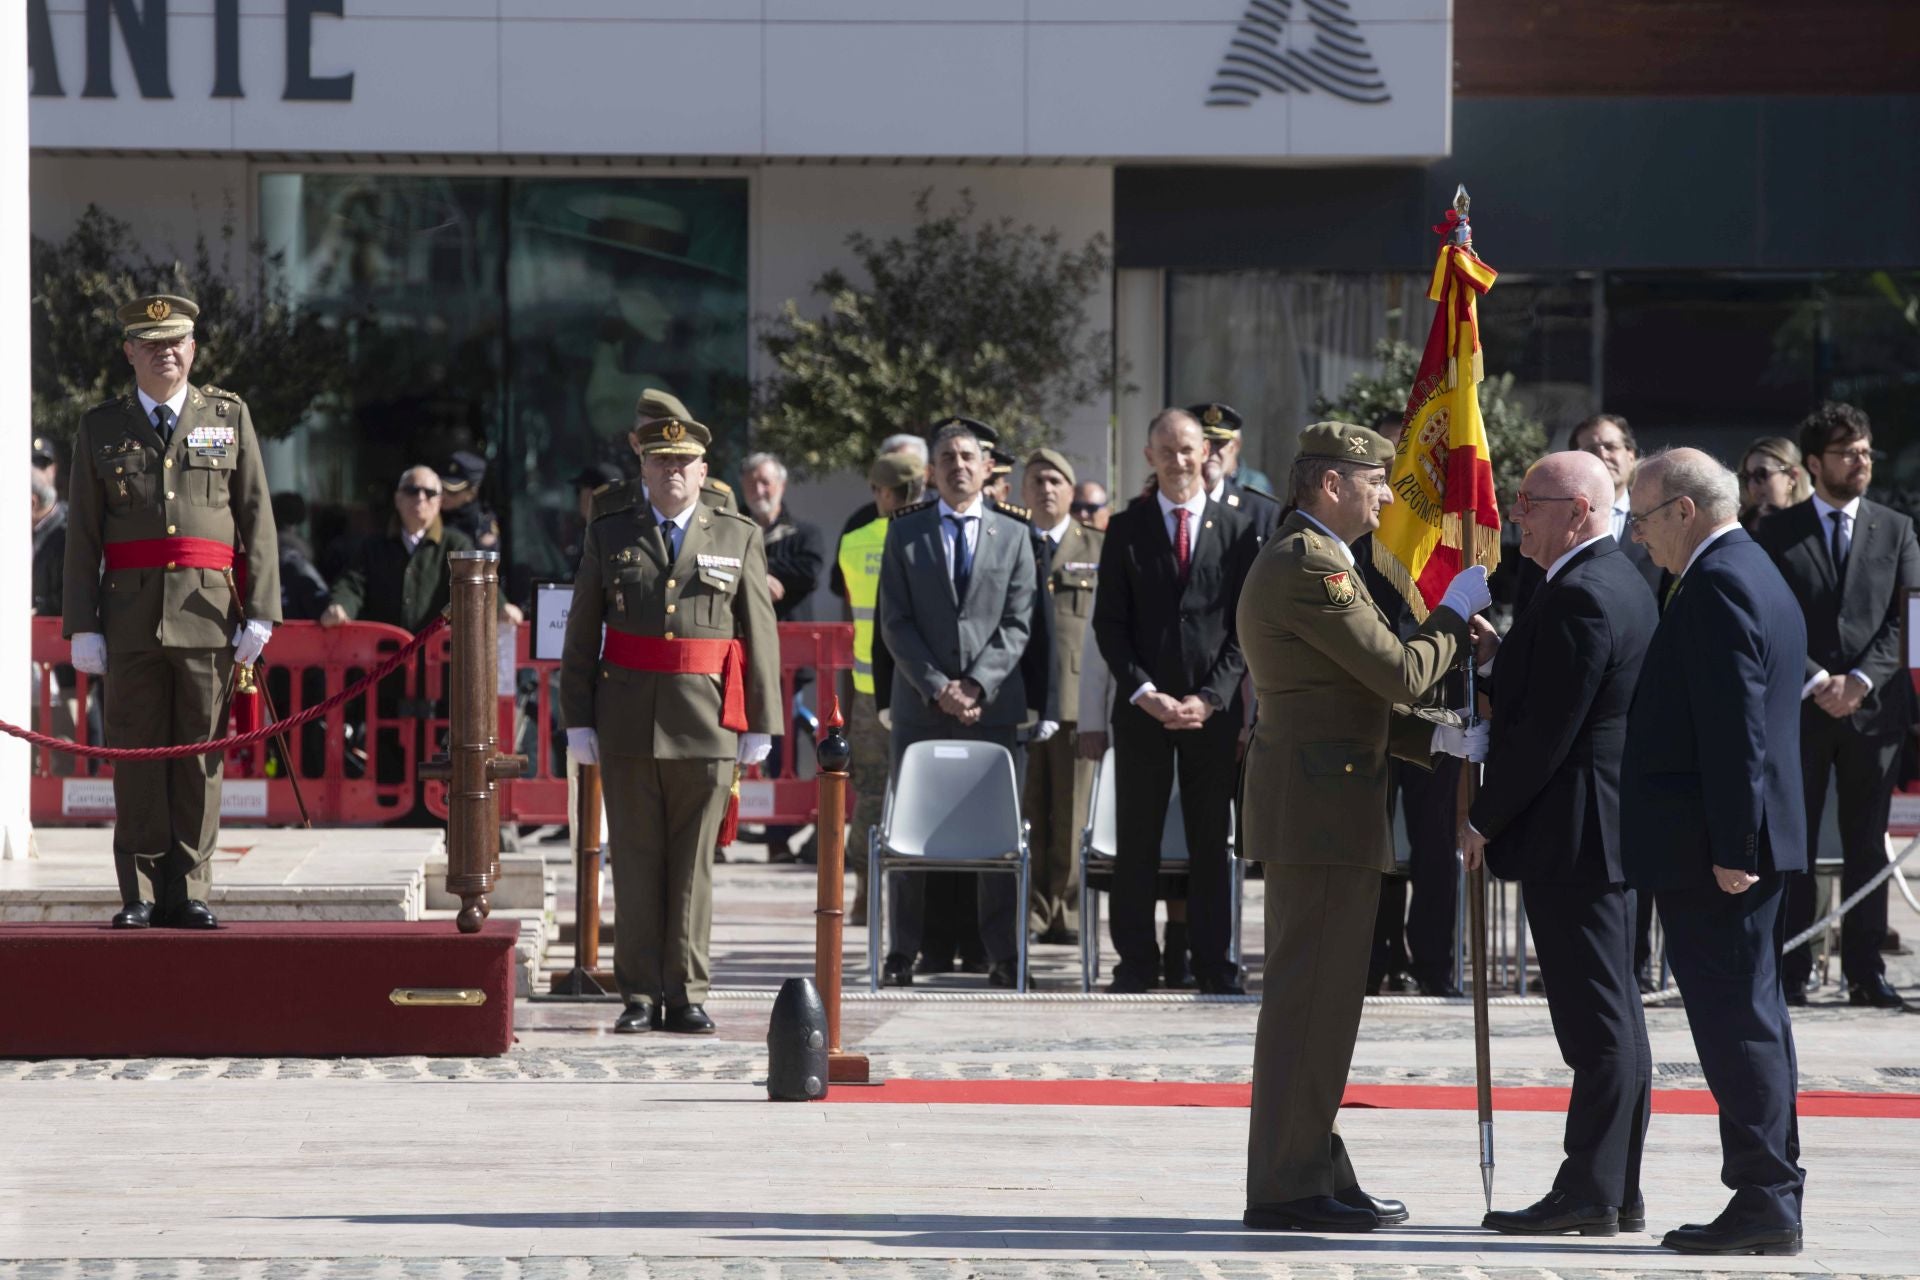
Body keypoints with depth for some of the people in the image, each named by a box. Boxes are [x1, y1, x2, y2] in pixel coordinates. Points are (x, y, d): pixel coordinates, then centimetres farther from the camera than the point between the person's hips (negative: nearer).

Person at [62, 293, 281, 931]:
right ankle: (142, 895, 6)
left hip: (208, 609, 0)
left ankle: (189, 893, 6)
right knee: (137, 752, 1)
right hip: (131, 610, 0)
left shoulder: (229, 417, 10)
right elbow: (82, 534, 7)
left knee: (200, 751, 0)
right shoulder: (100, 428, 10)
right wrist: (82, 626, 0)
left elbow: (257, 519, 6)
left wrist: (259, 613, -2)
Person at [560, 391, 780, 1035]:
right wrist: (578, 719, 1)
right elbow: (581, 635, 8)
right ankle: (640, 996, 7)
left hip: (707, 723, 0)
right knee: (636, 862, 3)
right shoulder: (610, 534, 8)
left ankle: (687, 995, 8)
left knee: (693, 863, 2)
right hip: (628, 723, 0)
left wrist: (760, 723, 1)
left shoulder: (738, 539, 7)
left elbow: (761, 636, 6)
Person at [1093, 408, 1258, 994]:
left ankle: (1214, 965, 7)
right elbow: (1109, 623, 3)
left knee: (1211, 841, 3)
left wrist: (1210, 697, -8)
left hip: (1214, 707, 0)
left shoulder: (1236, 530, 5)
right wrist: (1145, 693, -9)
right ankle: (1136, 962, 7)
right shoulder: (1126, 530, 6)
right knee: (1137, 839, 2)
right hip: (1142, 705, 0)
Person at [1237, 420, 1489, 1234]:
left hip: (1311, 807, 11)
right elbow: (1401, 673, -17)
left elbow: (1358, 695, 20)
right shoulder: (1309, 567, -15)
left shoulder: (1296, 559, 19)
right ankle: (1286, 1188, -6)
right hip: (1320, 808, -11)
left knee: (1316, 1001, 15)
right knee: (1312, 1000, -8)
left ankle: (1312, 1174, 21)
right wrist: (1457, 611, -1)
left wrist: (1443, 740, 9)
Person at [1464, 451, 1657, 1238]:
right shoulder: (1621, 583, 15)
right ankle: (1618, 1189, 16)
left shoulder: (1579, 596, -18)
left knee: (1597, 1019, -7)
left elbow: (1545, 730, -20)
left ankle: (1588, 1194, -5)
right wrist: (1496, 662, 4)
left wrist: (1485, 819, -12)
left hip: (1572, 832, -11)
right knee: (1610, 1016, 12)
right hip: (1615, 827, 11)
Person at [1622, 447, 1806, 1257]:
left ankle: (1764, 1200, -7)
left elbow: (1734, 727, -22)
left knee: (1735, 1020, -8)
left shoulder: (1716, 586, -15)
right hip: (1748, 846, 11)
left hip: (1710, 853, -11)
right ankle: (1771, 1198, 17)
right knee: (1750, 1017, 13)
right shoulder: (1760, 576, 18)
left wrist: (1729, 847, -23)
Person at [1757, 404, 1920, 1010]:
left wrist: (1860, 680, -9)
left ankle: (1866, 972, 6)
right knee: (1792, 843, -1)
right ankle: (1790, 973, 1)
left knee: (1867, 845, 3)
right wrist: (1816, 681, -11)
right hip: (1798, 708, -1)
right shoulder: (1778, 533, 5)